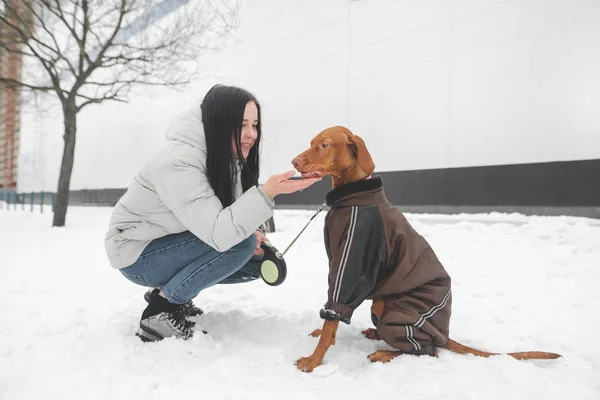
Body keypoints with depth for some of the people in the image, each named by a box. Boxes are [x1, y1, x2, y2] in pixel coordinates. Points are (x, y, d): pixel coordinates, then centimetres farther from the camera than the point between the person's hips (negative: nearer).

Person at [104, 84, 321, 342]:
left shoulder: (228, 158, -3)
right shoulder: (179, 162, -30)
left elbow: (224, 217, 3)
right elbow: (218, 234, -37)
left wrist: (249, 231, -17)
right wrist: (267, 193, -44)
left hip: (170, 243, 8)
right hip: (137, 254, -8)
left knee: (257, 261, -2)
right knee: (240, 246, -26)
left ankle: (166, 291, 10)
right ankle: (159, 312, -11)